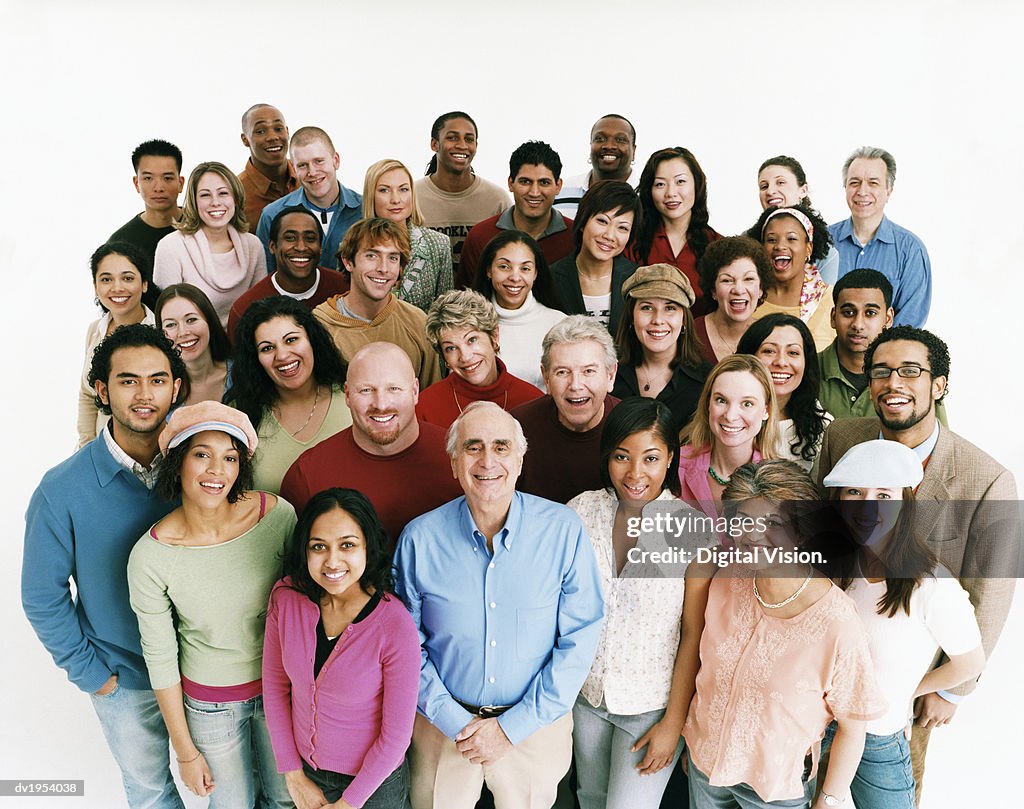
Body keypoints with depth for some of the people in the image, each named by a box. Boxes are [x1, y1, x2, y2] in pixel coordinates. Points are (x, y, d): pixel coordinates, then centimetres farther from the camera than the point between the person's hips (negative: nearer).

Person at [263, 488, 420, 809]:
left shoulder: (397, 628, -29)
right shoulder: (286, 597, -17)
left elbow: (396, 735, -19)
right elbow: (275, 686, -5)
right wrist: (294, 777, -2)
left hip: (373, 783, -3)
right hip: (306, 769, 4)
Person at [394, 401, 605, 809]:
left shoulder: (564, 531, -15)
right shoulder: (420, 538, -12)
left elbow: (579, 640, -11)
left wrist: (513, 726, -13)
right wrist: (455, 722, -11)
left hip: (536, 726, 0)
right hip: (444, 726, 1)